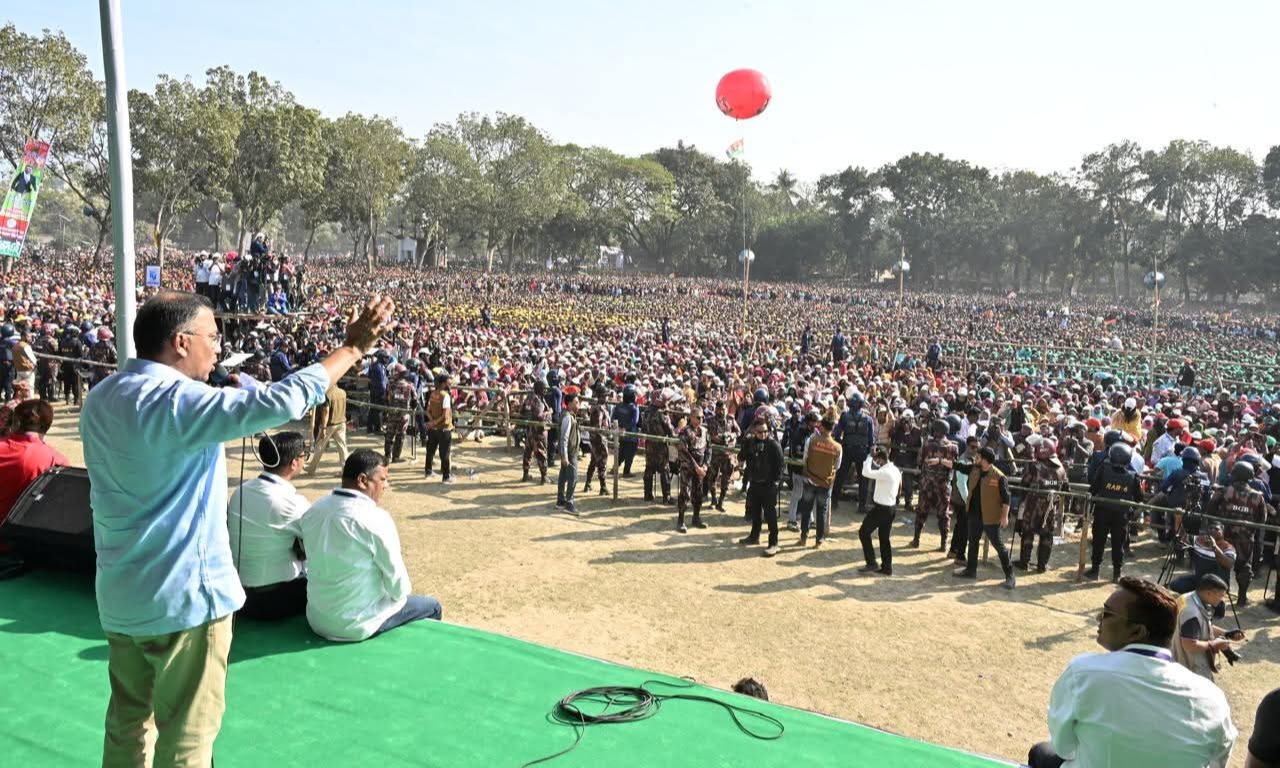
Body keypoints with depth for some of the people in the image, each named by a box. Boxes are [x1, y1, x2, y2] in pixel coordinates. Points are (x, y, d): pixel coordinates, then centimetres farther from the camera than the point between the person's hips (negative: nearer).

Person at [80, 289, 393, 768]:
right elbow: (279, 403, -32)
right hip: (183, 594, -9)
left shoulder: (101, 399, 5)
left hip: (121, 594, 9)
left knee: (128, 725, 21)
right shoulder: (177, 402, -23)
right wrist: (352, 348, -24)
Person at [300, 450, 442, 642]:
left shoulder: (314, 510, -2)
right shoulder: (375, 519, -23)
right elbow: (398, 588, -17)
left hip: (317, 618, 7)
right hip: (356, 624, -7)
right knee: (431, 607, 15)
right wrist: (404, 591, 7)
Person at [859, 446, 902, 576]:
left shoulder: (885, 472, -23)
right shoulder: (895, 470, 6)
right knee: (884, 538, 14)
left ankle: (871, 563, 4)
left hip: (881, 508, -9)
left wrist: (870, 457, -22)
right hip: (890, 508, 9)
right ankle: (887, 567, 17)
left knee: (864, 532, 3)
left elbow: (866, 473, -31)